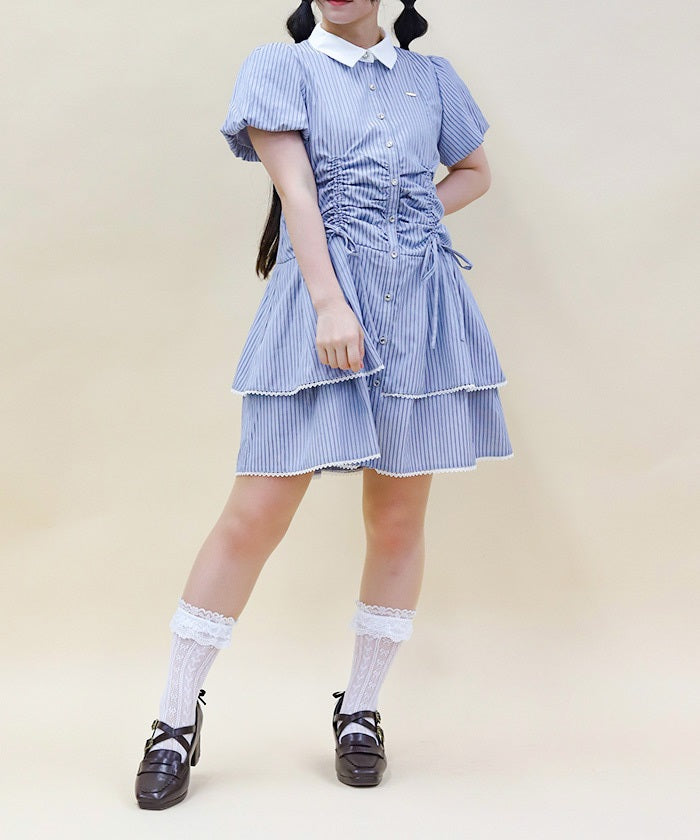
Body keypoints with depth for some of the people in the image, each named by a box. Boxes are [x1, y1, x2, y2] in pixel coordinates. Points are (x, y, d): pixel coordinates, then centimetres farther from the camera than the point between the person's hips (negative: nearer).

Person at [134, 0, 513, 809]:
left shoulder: (430, 76, 16)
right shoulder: (281, 65, 7)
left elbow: (474, 171, 28)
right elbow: (295, 186, -5)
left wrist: (413, 220, 8)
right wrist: (331, 305, -16)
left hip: (422, 305, 4)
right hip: (320, 297, -3)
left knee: (398, 518, 5)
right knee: (256, 515, -6)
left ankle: (360, 711, 21)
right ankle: (176, 720, 7)